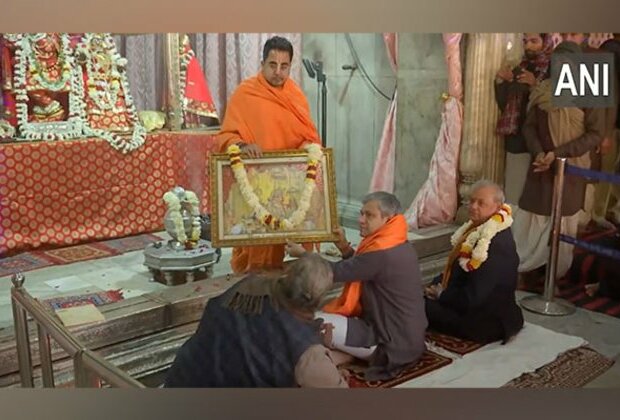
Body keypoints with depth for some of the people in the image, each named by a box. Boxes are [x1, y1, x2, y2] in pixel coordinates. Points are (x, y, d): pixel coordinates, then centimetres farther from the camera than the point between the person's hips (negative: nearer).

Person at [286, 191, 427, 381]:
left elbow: (336, 272, -18)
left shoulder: (381, 254, -26)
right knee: (329, 311, 21)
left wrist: (302, 254, -4)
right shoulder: (398, 246, 5)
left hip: (394, 342, -10)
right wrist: (345, 248, 2)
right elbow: (359, 268, 16)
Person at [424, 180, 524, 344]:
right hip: (475, 305, 9)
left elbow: (473, 298, -28)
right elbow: (457, 267, 15)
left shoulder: (496, 244, -28)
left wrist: (442, 295, -11)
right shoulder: (479, 228, 3)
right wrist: (439, 286, -2)